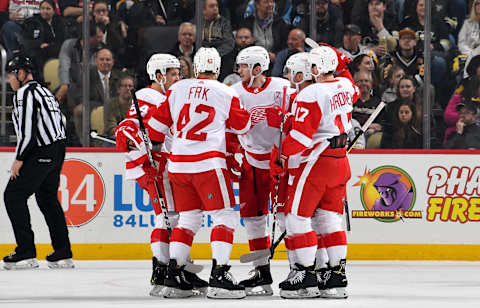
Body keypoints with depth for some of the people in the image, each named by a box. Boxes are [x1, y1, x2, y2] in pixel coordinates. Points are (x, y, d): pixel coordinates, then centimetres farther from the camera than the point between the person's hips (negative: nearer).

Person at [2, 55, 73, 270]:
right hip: (58, 150, 10)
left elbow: (27, 129, -19)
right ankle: (63, 254, 15)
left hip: (40, 154, -10)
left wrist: (19, 159, -15)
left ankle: (26, 253, -10)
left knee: (14, 195, -5)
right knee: (48, 198, 17)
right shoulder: (44, 92, 21)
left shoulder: (25, 93, -9)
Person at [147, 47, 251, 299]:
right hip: (208, 162, -5)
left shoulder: (177, 89, 8)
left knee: (188, 219, 16)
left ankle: (173, 275, 10)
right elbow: (242, 125, 11)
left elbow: (159, 123, 13)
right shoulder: (226, 94, -1)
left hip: (178, 163, 5)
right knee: (225, 216, -1)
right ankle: (218, 277, -12)